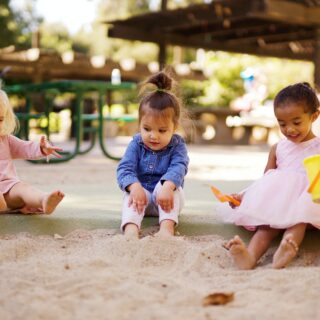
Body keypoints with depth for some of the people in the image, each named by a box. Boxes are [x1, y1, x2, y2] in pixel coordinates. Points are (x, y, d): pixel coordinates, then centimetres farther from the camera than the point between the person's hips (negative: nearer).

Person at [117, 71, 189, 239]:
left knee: (170, 186, -31)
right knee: (131, 194, -29)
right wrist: (135, 186, -39)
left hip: (165, 197, -1)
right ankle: (131, 229, -54)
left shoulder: (177, 145, -7)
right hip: (141, 192, 1)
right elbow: (124, 169, -15)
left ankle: (167, 227, -47)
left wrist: (167, 187, -48)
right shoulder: (136, 144, -3)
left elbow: (178, 168, -25)